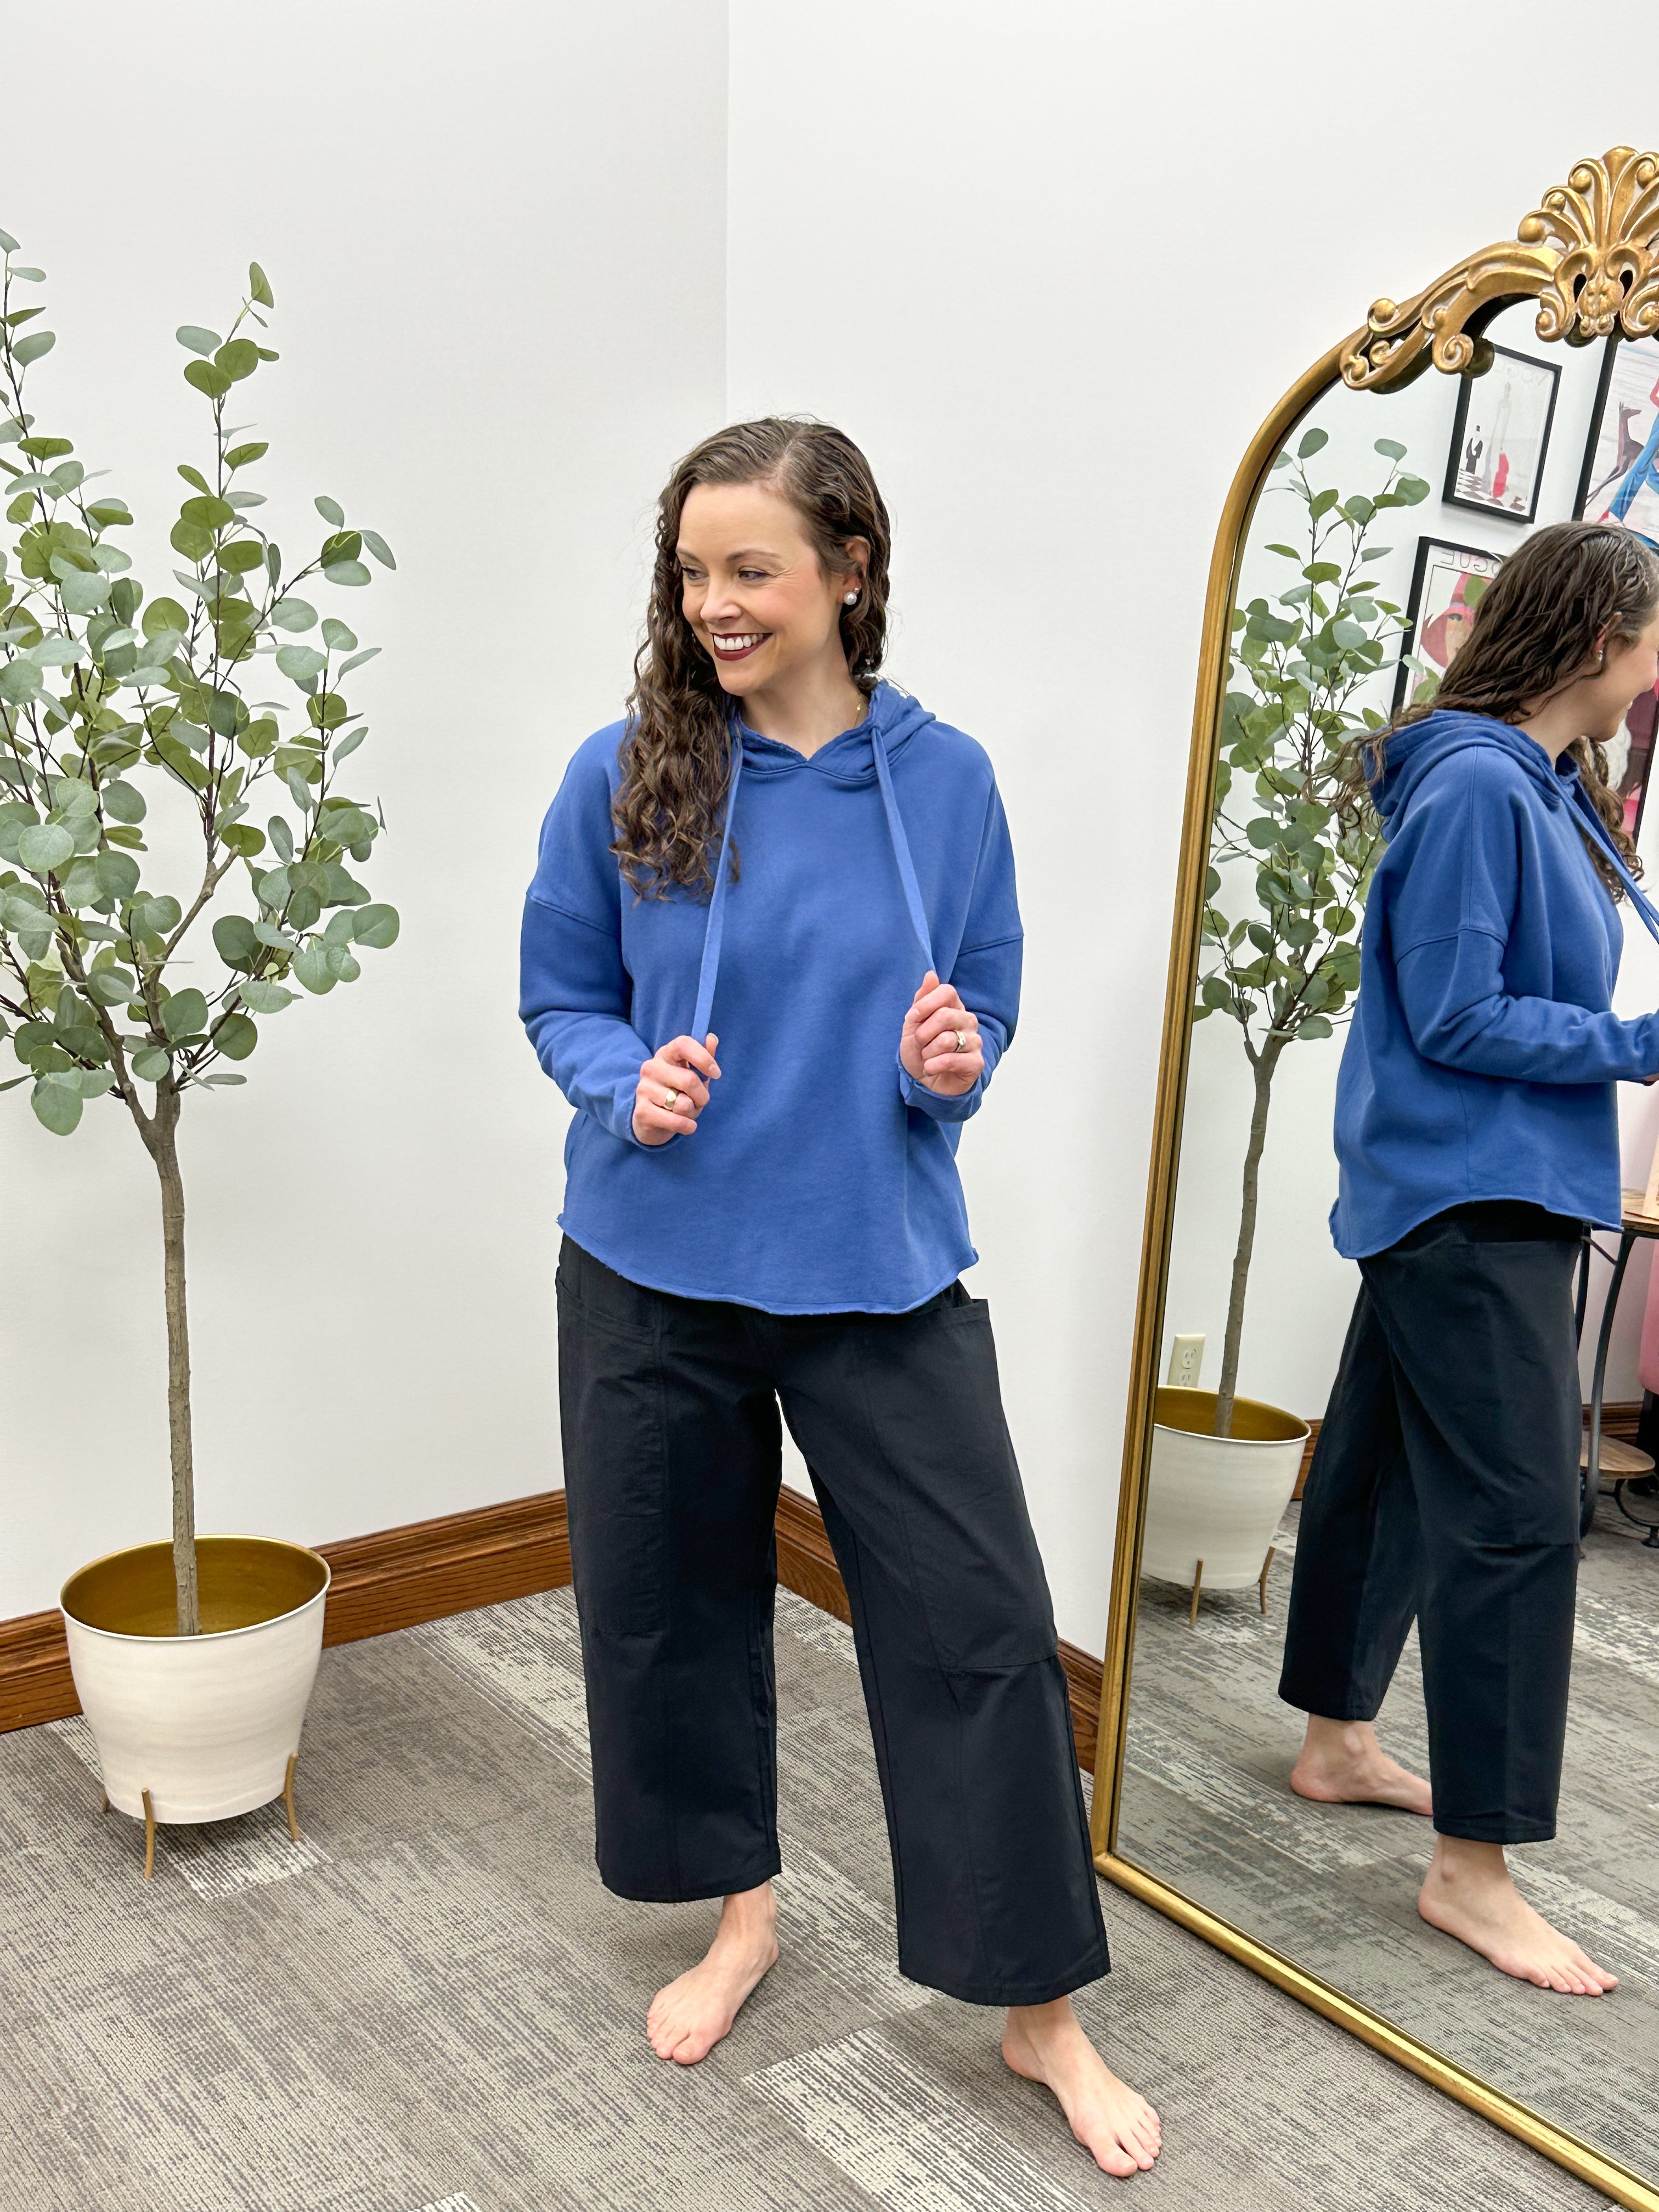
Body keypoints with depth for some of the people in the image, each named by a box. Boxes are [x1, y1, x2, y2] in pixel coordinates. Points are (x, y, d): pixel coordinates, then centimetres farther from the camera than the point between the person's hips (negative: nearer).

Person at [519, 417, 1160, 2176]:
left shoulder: (944, 778, -2)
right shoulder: (623, 777, -5)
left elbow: (984, 1001, 7)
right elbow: (558, 999, 4)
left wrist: (950, 1065, -16)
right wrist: (630, 1083, -16)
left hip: (882, 1267, 0)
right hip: (655, 1268, 1)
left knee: (976, 1622, 1)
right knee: (669, 1599, 14)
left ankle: (1041, 2011, 22)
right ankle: (739, 1909, 41)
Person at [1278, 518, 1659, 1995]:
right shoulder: (1476, 788, -16)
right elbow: (1455, 1016, -19)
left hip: (1486, 1196, 10)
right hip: (1472, 1205, -10)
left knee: (1388, 1466, 18)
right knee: (1517, 1514, -6)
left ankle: (1339, 1742, 34)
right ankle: (1475, 1865, 4)